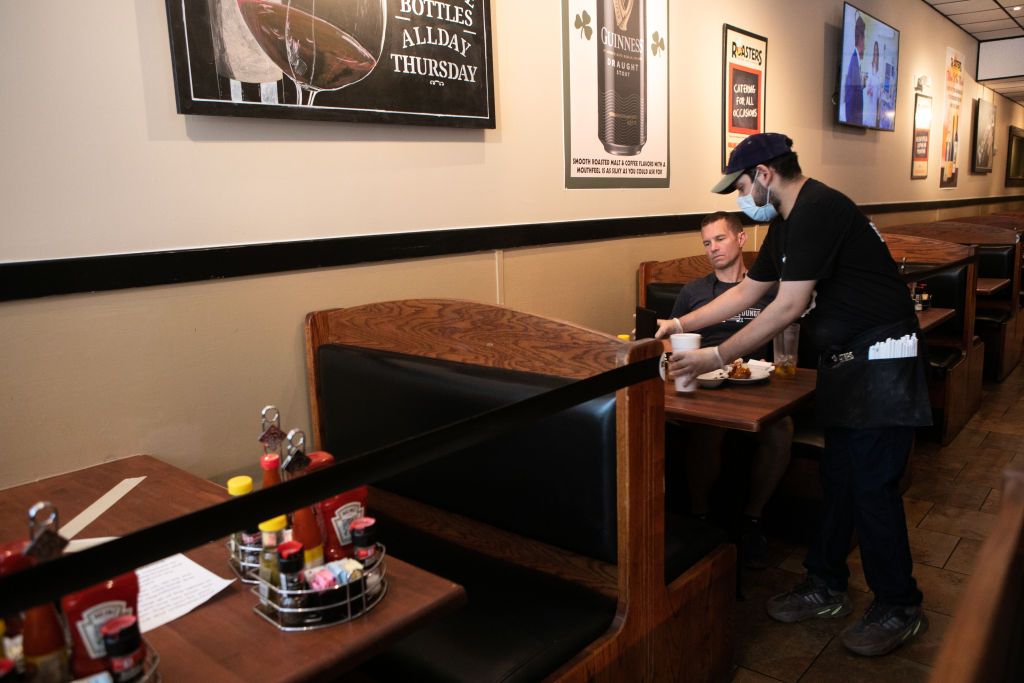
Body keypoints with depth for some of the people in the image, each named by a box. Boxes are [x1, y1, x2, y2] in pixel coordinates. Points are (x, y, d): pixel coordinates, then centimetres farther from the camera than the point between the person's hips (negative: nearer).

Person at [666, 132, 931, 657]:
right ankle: (826, 588, 26)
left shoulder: (816, 210, -19)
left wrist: (718, 357, -19)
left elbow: (790, 305, -23)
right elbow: (747, 292, 18)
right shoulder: (787, 223, 13)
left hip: (879, 362, -10)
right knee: (838, 477, 14)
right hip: (844, 362, 10)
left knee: (872, 486, -3)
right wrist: (681, 324, 13)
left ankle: (899, 609, 15)